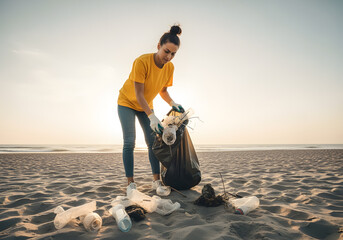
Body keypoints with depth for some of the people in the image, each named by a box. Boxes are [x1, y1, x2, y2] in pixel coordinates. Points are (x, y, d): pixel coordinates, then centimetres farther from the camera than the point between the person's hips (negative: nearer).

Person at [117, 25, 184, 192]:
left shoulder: (169, 67, -12)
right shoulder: (142, 62, -30)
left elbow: (163, 90, 1)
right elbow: (139, 94, -30)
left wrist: (172, 103, -18)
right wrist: (152, 116, -38)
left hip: (146, 106, 5)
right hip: (127, 103, -5)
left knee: (153, 141, -2)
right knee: (129, 142, -11)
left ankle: (156, 180, 2)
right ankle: (130, 182, -5)